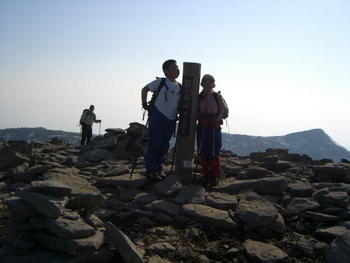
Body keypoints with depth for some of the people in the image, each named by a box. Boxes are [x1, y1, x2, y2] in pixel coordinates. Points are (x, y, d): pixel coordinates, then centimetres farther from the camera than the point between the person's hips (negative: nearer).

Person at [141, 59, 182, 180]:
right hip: (157, 117, -5)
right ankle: (151, 170, 3)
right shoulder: (161, 82, -3)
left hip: (171, 120, 6)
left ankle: (159, 169, 22)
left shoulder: (180, 87, 12)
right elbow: (144, 90, 2)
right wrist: (144, 105, -3)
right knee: (155, 144, -5)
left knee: (164, 145, 10)